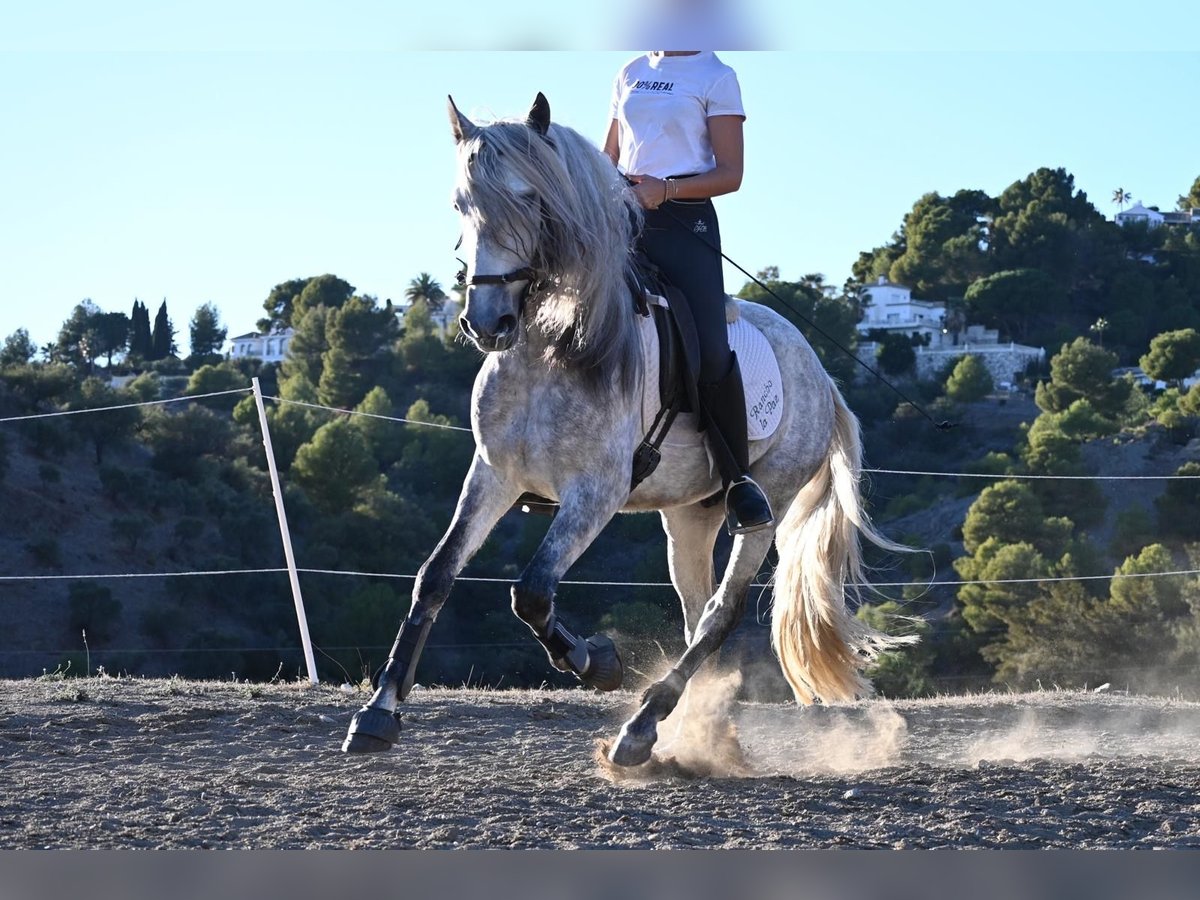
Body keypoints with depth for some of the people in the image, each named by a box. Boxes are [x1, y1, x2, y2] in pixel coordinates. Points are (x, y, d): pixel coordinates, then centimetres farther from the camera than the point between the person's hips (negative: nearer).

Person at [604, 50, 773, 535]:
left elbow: (730, 175, -4)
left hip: (685, 220, -5)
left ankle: (739, 480, -5)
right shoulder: (631, 74, 18)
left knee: (710, 353, -20)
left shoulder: (715, 77, 2)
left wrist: (664, 190, -18)